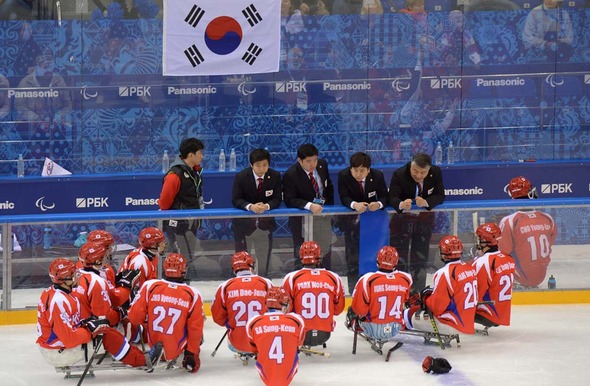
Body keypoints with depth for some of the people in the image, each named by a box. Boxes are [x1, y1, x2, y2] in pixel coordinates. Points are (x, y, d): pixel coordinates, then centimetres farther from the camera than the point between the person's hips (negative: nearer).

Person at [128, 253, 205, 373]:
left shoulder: (149, 286, -12)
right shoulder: (193, 295, -14)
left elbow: (134, 317, -7)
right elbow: (195, 330, -9)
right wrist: (192, 354, 3)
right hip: (177, 349, -2)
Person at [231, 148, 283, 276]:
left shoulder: (275, 176, -8)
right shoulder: (241, 177, -14)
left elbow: (278, 199, -7)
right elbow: (236, 200, -13)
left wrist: (267, 206, -29)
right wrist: (250, 206, -32)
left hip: (265, 223, 2)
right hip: (244, 222, -2)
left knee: (264, 259, 11)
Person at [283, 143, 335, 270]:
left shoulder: (322, 165, -4)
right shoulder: (290, 175, -22)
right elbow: (289, 200, -24)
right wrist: (310, 206, -36)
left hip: (322, 212, 5)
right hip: (302, 217, -5)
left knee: (325, 250, 13)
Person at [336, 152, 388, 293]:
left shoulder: (377, 176, -12)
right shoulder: (343, 176, -16)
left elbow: (384, 197, -10)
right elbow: (344, 198, -18)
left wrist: (379, 204, -35)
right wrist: (355, 205, -40)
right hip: (351, 213, -2)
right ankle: (353, 285, -6)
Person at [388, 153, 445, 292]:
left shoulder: (436, 173, -14)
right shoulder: (399, 175, -23)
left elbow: (440, 196, -13)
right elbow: (392, 198, -27)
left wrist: (426, 202, -35)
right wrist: (401, 205, -51)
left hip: (424, 219, 3)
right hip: (402, 217, -3)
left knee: (421, 259, 10)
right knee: (398, 254, -6)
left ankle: (418, 290, 22)